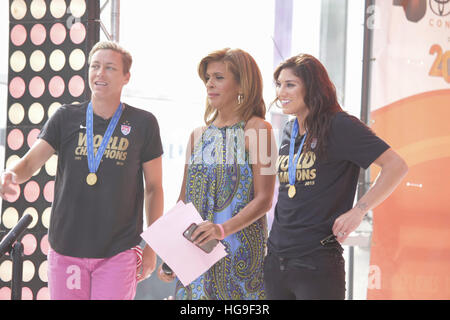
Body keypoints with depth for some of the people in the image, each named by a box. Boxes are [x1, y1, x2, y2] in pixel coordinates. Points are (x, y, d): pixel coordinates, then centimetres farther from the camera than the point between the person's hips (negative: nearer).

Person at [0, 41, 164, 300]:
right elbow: (30, 163, -1)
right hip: (66, 249, 2)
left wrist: (152, 247, 4)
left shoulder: (143, 123, 2)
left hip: (118, 252, -2)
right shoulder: (66, 118, 5)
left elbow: (154, 187, 7)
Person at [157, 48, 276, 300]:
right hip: (195, 250, 5)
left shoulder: (257, 129, -4)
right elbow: (185, 199, 16)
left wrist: (224, 229, -24)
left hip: (240, 248, -5)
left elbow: (264, 199, -10)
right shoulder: (199, 135, 14)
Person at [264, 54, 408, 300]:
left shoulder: (338, 127, -8)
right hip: (275, 259, 7)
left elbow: (396, 166, -14)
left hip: (318, 263, -7)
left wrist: (358, 212, -17)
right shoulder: (289, 131, 13)